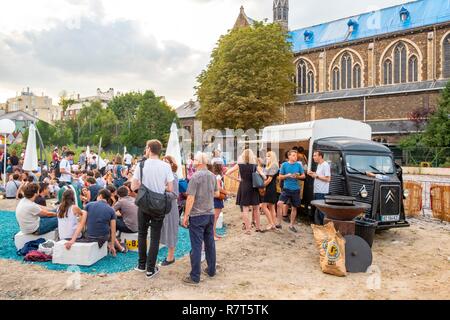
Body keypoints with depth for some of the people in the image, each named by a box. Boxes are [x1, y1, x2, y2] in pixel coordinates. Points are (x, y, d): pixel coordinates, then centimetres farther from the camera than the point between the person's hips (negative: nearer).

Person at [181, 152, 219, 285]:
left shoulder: (195, 176, -16)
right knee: (210, 243, 16)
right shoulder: (213, 176, 3)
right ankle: (211, 270, 27)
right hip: (210, 214, 6)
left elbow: (191, 198, -17)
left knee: (196, 246, 0)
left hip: (197, 215, -6)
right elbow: (217, 194, 14)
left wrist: (186, 216, -10)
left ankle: (195, 277, 6)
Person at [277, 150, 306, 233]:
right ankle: (279, 223, -8)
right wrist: (287, 175, -16)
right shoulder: (284, 165, -1)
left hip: (295, 189, 2)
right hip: (286, 188, -1)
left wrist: (297, 176, -13)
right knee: (280, 203, -19)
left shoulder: (299, 165, 2)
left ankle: (292, 225, 25)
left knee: (294, 207, 10)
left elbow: (303, 176, 7)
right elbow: (280, 177, 3)